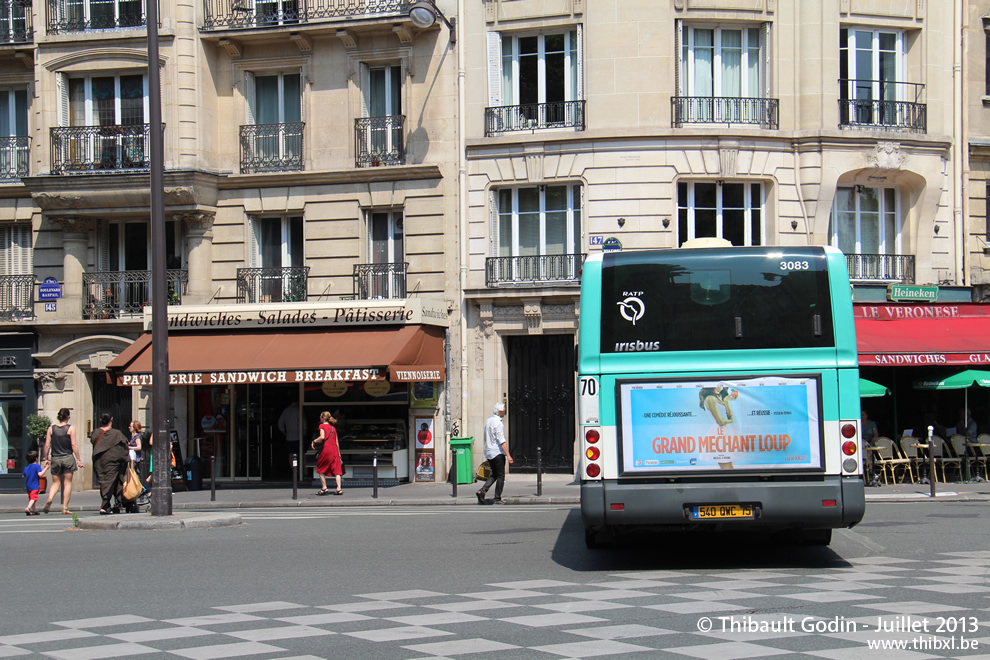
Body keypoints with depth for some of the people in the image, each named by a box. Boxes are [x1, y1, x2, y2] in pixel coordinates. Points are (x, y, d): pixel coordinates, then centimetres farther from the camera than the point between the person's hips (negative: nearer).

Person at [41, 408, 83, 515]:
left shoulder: (51, 429, 3)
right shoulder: (71, 428, -4)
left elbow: (47, 446, 2)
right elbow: (74, 445, -8)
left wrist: (46, 459, 12)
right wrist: (78, 460, -3)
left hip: (55, 458, 2)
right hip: (68, 458, -2)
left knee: (56, 483, 12)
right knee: (67, 483, 5)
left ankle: (49, 499, -16)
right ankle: (65, 508, 3)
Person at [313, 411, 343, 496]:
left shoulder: (322, 426, 2)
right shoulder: (333, 428, 17)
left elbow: (322, 437, -15)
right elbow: (336, 442, 15)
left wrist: (314, 442, -2)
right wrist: (338, 452, 19)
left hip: (325, 449, -4)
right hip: (334, 449, 4)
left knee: (321, 469, 10)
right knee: (336, 470, 1)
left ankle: (324, 489, 7)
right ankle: (339, 489, -8)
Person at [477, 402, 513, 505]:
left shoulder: (488, 421, 11)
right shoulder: (498, 423, -15)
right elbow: (502, 441, -20)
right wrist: (508, 455, -21)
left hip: (488, 453, 8)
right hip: (497, 453, -8)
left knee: (494, 474, 17)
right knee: (500, 476, 1)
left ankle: (483, 491, 0)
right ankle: (497, 499, 1)